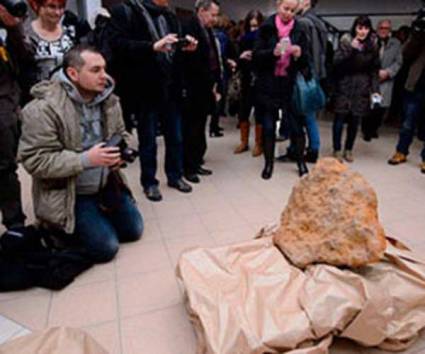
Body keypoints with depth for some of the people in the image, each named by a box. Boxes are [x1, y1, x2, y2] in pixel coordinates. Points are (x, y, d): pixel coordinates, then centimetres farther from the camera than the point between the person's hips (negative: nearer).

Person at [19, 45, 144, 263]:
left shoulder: (108, 99, -2)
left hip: (107, 184, 7)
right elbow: (35, 160, -22)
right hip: (67, 194, -6)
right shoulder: (44, 108, -22)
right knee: (106, 247, -11)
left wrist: (119, 153, -10)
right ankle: (61, 229, 16)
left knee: (133, 230, 8)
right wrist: (86, 159, -29)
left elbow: (120, 134, 13)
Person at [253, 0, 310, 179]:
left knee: (296, 124, 2)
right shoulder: (266, 28, 1)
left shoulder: (299, 30, 6)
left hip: (290, 84, 1)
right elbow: (256, 56, -4)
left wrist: (300, 54, -16)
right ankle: (268, 163, 19)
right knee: (268, 126, 5)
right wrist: (272, 52, -22)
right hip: (268, 84, -1)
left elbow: (306, 60, 6)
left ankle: (301, 162, 18)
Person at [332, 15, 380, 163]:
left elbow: (374, 70, 10)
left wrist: (375, 90, 3)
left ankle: (348, 149, 17)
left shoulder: (372, 45, 6)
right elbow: (336, 62, -12)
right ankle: (337, 150, 8)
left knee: (355, 120, 3)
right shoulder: (346, 41, -2)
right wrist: (350, 48, -23)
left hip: (362, 88, 3)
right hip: (344, 86, -2)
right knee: (340, 118, -5)